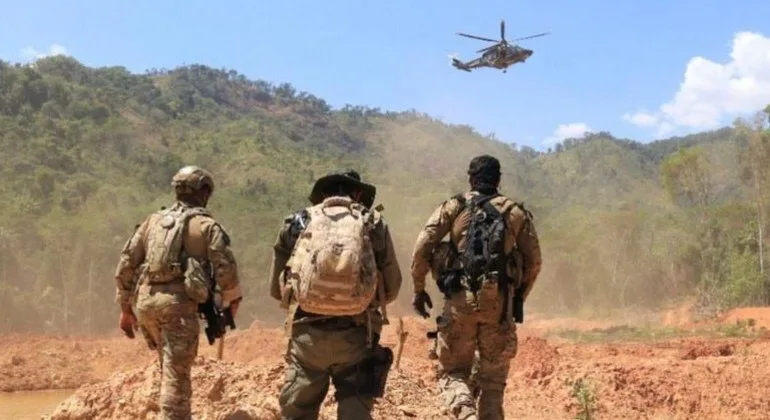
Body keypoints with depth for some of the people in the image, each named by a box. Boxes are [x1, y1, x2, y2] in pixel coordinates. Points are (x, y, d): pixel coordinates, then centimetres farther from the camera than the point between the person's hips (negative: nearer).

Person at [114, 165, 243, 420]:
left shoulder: (153, 220, 18)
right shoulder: (206, 225, 4)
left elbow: (126, 263, 17)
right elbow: (225, 268, -5)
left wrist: (125, 308, 23)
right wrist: (232, 300, 12)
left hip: (145, 301, 6)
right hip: (178, 303, -6)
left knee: (171, 368, 22)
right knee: (176, 375, -5)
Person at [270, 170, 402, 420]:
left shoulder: (298, 222, 6)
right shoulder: (374, 224, 5)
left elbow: (276, 289, 12)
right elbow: (392, 288, 11)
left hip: (307, 334, 1)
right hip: (355, 336, 0)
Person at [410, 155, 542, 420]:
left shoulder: (454, 206, 6)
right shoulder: (517, 211, 11)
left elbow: (422, 246, -3)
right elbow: (534, 260, 9)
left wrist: (418, 289, 7)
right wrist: (519, 297, 21)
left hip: (460, 299, -1)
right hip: (499, 302, 1)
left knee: (452, 372, 10)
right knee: (493, 379, 12)